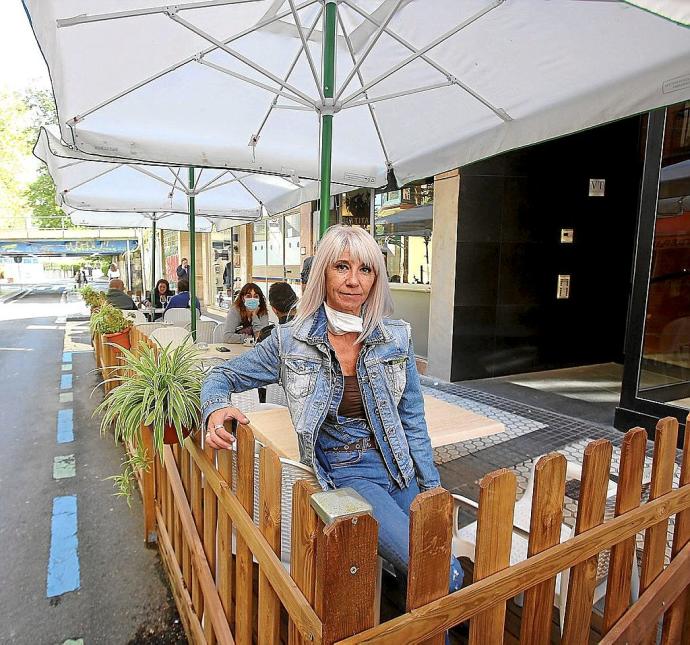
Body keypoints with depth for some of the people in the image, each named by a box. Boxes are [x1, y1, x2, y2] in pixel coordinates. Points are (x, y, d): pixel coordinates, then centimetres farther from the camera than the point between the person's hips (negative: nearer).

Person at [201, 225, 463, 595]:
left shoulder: (396, 338, -2)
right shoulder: (291, 341, -9)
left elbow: (413, 420, 6)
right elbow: (223, 376, 3)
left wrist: (432, 487, 7)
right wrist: (216, 409, -19)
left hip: (398, 469, 4)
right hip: (344, 473, -4)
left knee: (451, 576, 5)